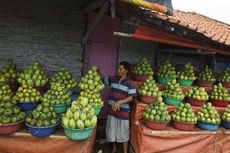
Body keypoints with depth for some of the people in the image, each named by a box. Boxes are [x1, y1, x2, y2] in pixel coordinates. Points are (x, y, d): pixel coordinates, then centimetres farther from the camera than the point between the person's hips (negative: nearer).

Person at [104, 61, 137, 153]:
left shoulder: (129, 83, -11)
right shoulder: (113, 79, 0)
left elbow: (132, 97, -14)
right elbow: (103, 80, 14)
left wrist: (119, 102, -23)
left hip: (123, 111, -4)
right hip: (112, 110, 4)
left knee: (123, 132, 9)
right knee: (112, 130, 16)